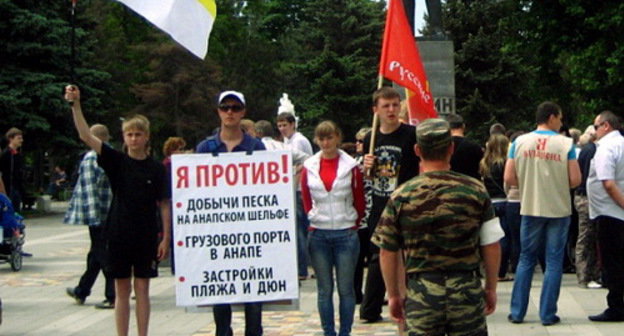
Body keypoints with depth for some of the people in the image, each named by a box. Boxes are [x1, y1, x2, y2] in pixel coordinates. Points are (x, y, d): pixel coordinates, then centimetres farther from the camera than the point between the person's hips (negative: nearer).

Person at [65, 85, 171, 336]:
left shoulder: (156, 169, -1)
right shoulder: (116, 161, 0)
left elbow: (165, 205, 1)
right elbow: (86, 136, -9)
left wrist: (166, 238, -4)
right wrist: (75, 105, -21)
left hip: (146, 236, -1)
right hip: (118, 234, 1)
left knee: (141, 287, 4)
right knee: (122, 289, 7)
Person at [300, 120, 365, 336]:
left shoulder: (351, 166, -1)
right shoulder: (309, 167, 4)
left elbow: (360, 201, 5)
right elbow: (306, 200, 11)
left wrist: (351, 224, 7)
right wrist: (314, 218, 5)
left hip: (346, 234, -2)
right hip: (318, 235, 2)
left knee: (345, 288, 2)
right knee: (324, 289, 6)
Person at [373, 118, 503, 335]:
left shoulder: (401, 197, -4)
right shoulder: (475, 190, -3)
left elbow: (387, 252, 0)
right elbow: (491, 247, 0)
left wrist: (393, 295, 12)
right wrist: (491, 288, 13)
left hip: (421, 293, 0)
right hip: (467, 290, 0)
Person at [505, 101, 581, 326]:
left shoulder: (519, 142, -1)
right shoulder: (565, 143, -7)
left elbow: (509, 178, -3)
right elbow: (575, 180, -10)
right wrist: (559, 184, 10)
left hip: (530, 208, 2)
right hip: (558, 209, -2)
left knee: (526, 260, 13)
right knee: (554, 262, 6)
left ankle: (517, 312, 13)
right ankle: (548, 314, 7)